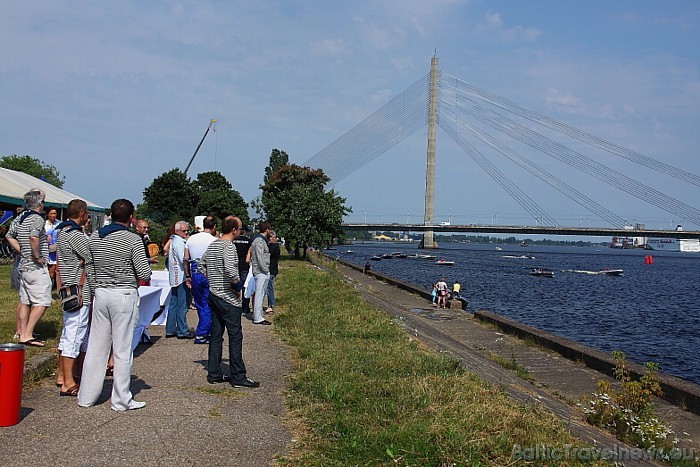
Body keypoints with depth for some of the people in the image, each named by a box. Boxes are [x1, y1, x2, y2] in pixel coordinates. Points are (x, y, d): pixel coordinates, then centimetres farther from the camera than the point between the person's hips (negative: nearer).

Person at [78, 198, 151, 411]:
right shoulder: (133, 240, -10)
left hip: (100, 294, 5)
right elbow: (144, 274, -13)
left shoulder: (94, 238, 6)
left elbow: (89, 270, 11)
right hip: (125, 295, -5)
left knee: (96, 347, 12)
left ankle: (86, 396, 20)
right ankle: (121, 400, 9)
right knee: (123, 349, 2)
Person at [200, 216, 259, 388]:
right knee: (235, 337, -2)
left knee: (215, 335, 13)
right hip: (228, 298, -9)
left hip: (213, 295, 9)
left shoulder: (212, 245, 10)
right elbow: (230, 269, -31)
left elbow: (202, 264, 20)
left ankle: (214, 374, 18)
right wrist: (237, 285, -15)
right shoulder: (228, 246, -17)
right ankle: (238, 377, 3)